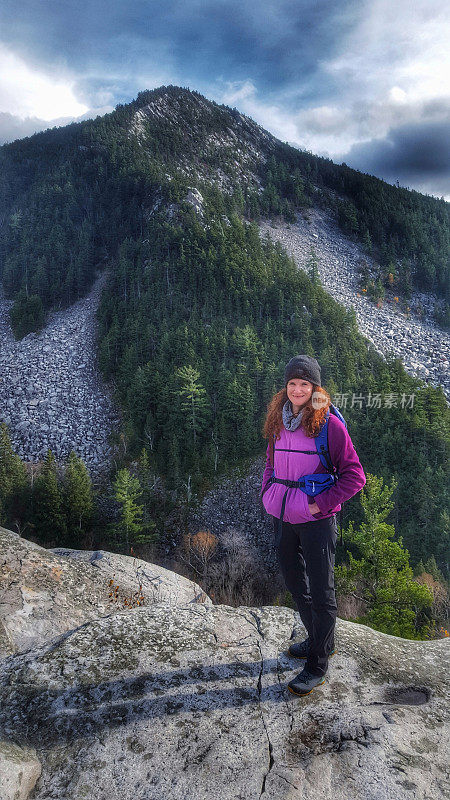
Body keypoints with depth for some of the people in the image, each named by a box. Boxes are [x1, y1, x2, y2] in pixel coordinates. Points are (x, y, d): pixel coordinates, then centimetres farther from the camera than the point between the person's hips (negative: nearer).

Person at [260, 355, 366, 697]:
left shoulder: (329, 423, -13)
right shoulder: (279, 421, 5)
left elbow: (354, 476, -12)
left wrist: (321, 504, -16)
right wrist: (268, 492, 6)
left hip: (316, 521, -6)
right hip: (283, 518, 7)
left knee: (321, 593, 5)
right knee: (295, 585, 21)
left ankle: (318, 665, 22)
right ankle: (320, 641, 43)